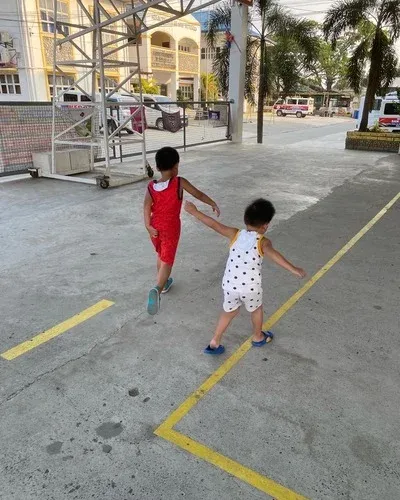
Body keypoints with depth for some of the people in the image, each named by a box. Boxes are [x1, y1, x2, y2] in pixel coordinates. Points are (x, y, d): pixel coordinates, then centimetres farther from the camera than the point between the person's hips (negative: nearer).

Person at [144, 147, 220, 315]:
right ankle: (157, 289, -25)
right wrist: (214, 204, 7)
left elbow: (147, 207, -17)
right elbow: (199, 195, -5)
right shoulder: (179, 182, -13)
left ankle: (164, 283, 43)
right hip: (170, 227, -4)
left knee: (161, 256, 25)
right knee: (167, 261, -2)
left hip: (155, 226, 4)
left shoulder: (151, 186, -5)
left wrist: (148, 226, -19)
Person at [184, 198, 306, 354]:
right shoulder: (263, 242, -9)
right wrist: (293, 269, -37)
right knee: (256, 309, 27)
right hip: (250, 287, -3)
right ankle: (258, 337, 48)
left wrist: (194, 211, 8)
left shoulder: (235, 234, 0)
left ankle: (214, 343, 28)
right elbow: (273, 255, -28)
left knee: (229, 311, 26)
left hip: (230, 284, 3)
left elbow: (214, 224, 1)